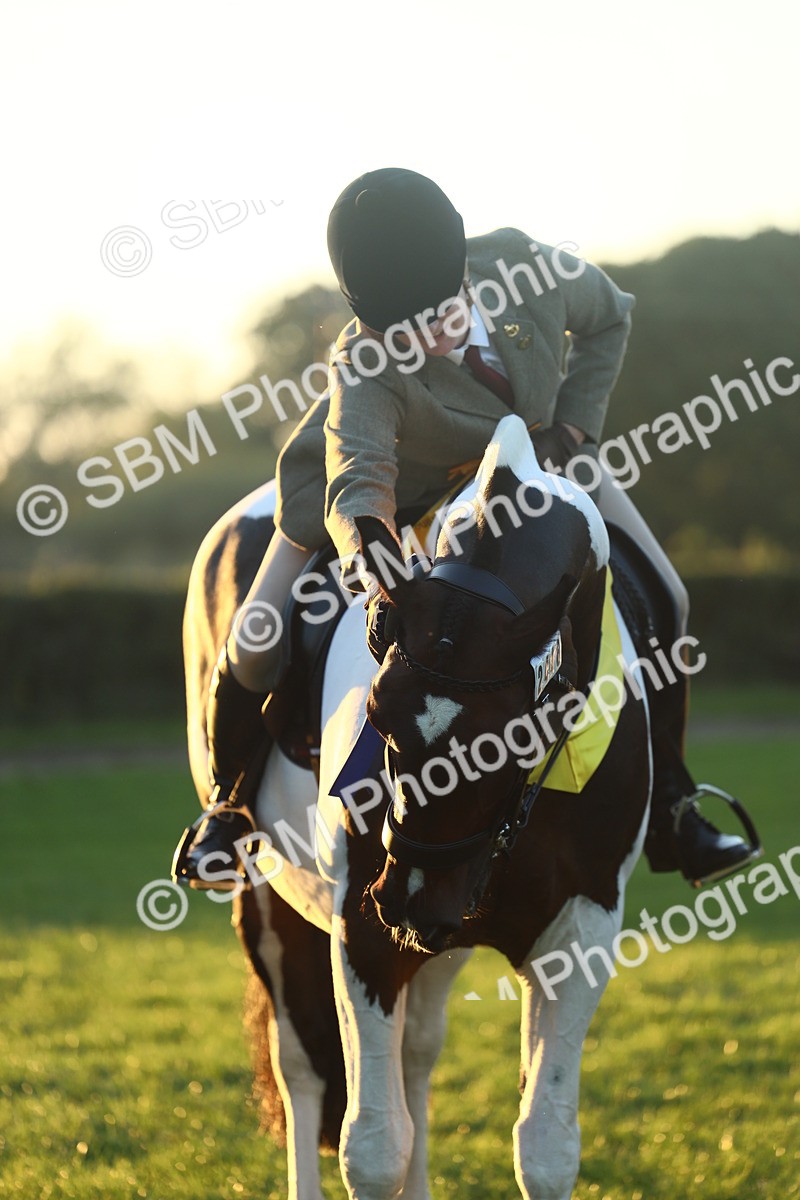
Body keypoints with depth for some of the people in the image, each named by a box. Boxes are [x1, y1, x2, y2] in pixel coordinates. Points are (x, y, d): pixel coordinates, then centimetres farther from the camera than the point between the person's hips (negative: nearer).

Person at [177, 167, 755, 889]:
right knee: (258, 652, -9)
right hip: (399, 484, -3)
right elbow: (359, 479, -56)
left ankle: (667, 804, 8)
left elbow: (608, 320, -9)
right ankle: (229, 806, 21)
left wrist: (573, 426, -18)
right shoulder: (362, 371, -40)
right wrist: (366, 541, -78)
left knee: (662, 603, -8)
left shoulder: (523, 266, -32)